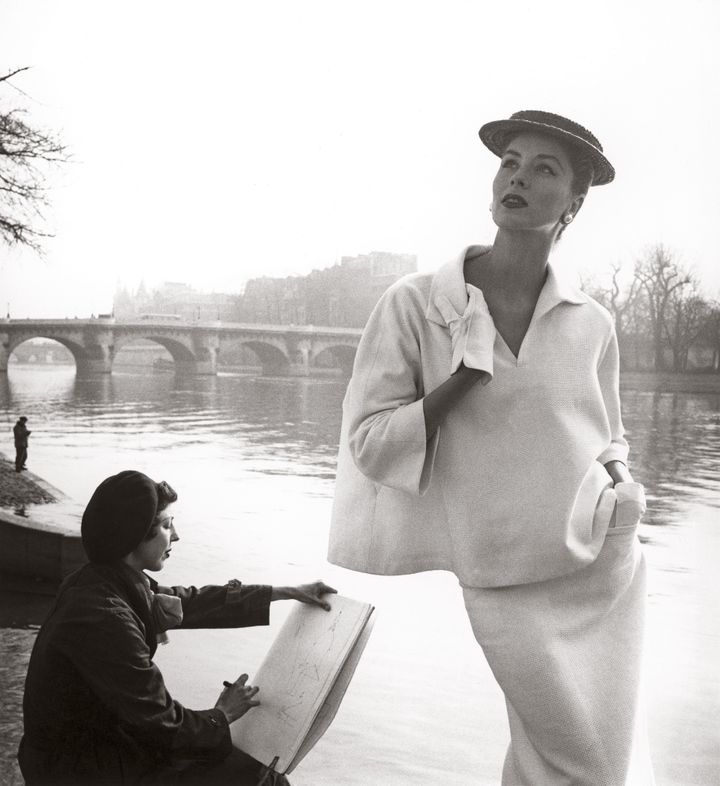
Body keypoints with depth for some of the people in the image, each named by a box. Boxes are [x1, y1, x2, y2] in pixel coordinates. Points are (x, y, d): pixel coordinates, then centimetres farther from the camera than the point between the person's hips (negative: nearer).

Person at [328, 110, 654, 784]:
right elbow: (367, 443, -9)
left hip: (610, 571, 4)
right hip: (507, 585, -3)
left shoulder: (591, 324, 1)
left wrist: (615, 483, -4)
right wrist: (465, 379, -19)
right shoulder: (414, 306, -8)